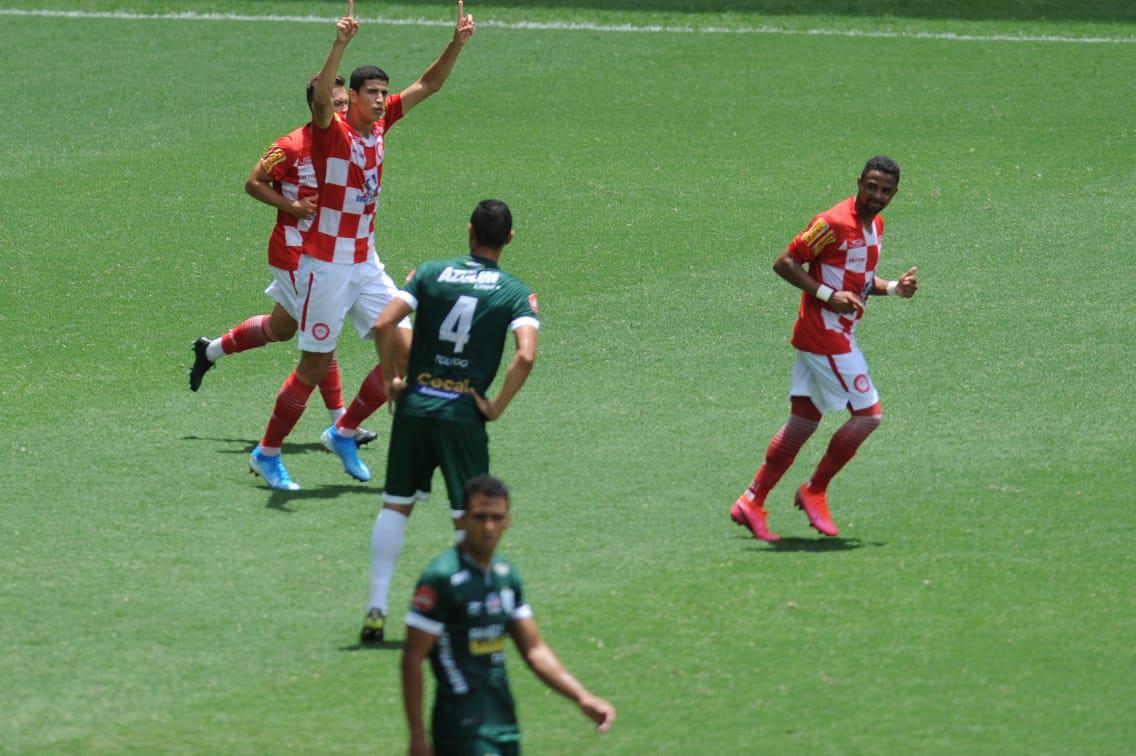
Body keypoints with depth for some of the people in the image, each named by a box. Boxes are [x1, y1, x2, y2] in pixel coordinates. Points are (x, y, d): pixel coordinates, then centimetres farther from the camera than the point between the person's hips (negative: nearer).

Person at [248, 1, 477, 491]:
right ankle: (267, 454, 11)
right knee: (316, 365, -3)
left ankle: (343, 434, 17)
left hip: (365, 263, 7)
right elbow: (321, 95, -35)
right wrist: (340, 44, -47)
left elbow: (428, 84, 10)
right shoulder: (332, 129, -13)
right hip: (325, 264, -7)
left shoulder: (380, 123, 6)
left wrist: (458, 42, -3)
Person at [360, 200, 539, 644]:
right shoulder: (516, 293, -1)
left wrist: (391, 380, 6)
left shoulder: (431, 273, 4)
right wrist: (497, 406, -6)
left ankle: (376, 609, 10)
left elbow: (384, 325, -7)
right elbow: (526, 355, -17)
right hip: (463, 414, -2)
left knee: (395, 506, 14)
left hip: (414, 404, 2)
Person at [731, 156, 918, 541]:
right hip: (823, 333, -9)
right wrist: (827, 296, -23)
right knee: (869, 414, -8)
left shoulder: (875, 225, 12)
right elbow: (785, 263, -16)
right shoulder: (834, 223, -16)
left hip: (840, 335, 9)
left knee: (803, 422, 9)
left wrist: (893, 287, 6)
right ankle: (815, 491, 5)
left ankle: (751, 502, 13)